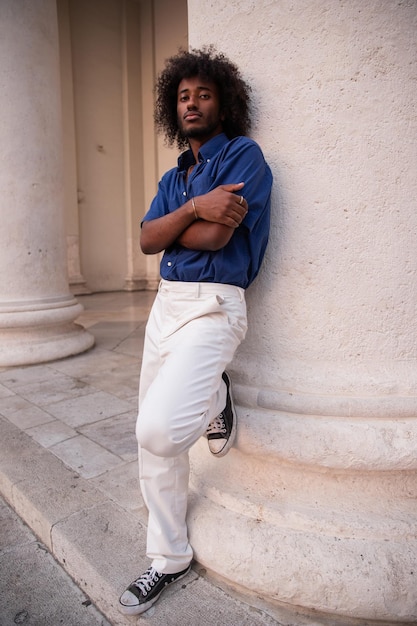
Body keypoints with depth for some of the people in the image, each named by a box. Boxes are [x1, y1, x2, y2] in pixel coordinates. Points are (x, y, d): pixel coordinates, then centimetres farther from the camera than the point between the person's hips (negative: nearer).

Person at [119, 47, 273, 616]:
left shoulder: (243, 154, -2)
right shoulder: (173, 176, 20)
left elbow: (214, 236, -16)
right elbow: (147, 240, 5)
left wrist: (171, 223, 3)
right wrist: (193, 208, -11)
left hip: (213, 305, -7)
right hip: (165, 301, 8)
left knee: (159, 431, -23)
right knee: (152, 439, 9)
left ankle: (216, 400, 11)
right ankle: (169, 558, 28)